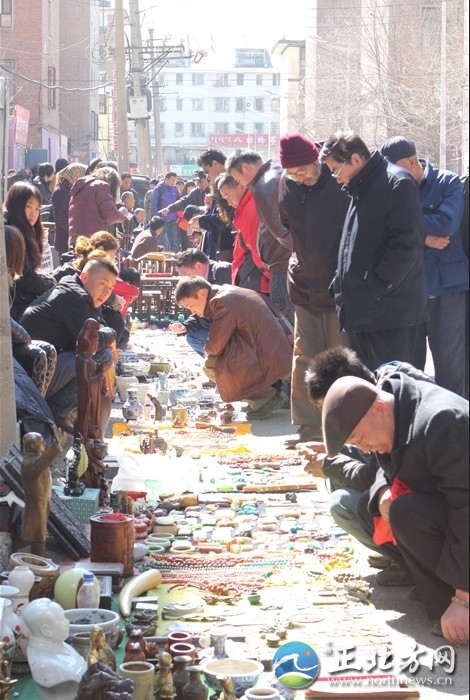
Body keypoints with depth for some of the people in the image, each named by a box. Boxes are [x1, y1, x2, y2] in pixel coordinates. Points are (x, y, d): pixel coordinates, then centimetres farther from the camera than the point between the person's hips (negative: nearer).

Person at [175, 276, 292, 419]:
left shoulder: (223, 301, -16)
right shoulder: (230, 293, 15)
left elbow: (215, 347, -17)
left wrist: (206, 350, 5)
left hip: (270, 363, -10)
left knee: (211, 365, -13)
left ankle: (266, 396, -6)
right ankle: (270, 388, 12)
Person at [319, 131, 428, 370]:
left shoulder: (397, 185, -11)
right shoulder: (360, 189, 19)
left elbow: (405, 245, -20)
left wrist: (375, 288, -19)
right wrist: (342, 284, 14)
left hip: (389, 313, -10)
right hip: (359, 310, 10)